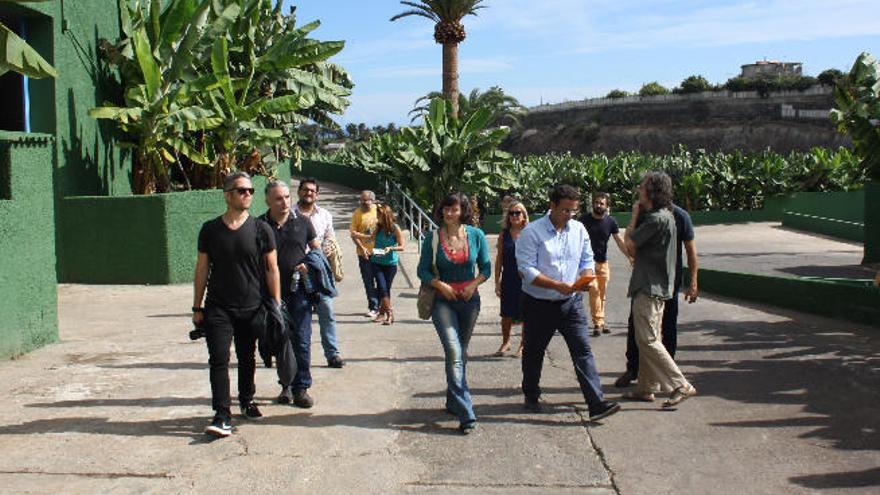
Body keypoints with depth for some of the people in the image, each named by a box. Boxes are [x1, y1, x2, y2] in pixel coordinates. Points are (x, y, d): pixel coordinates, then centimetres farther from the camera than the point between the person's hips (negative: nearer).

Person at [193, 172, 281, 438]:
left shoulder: (260, 230, 0)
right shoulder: (210, 230, 2)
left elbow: (271, 269, 3)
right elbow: (202, 269, 7)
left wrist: (276, 306, -2)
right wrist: (197, 307, 6)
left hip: (252, 308, 1)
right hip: (218, 308, 0)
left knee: (247, 359, 14)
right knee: (218, 360, -9)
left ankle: (246, 400, 35)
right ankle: (222, 416, -8)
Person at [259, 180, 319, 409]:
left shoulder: (302, 222, 4)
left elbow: (317, 250, 13)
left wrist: (310, 266, -8)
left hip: (299, 290, 0)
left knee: (301, 340, 0)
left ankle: (301, 388, 9)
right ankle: (286, 385, 23)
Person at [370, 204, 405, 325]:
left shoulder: (395, 228, -8)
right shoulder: (378, 227, 3)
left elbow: (402, 246, -6)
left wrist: (391, 248, -19)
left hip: (390, 263, -2)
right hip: (377, 262, 2)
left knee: (386, 288, 5)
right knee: (382, 287, -10)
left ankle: (382, 312, 20)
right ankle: (389, 313, -5)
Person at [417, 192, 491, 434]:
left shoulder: (476, 235, -1)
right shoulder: (433, 237, -5)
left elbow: (486, 267, 6)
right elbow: (423, 270, 0)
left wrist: (474, 284, -11)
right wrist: (441, 285, -15)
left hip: (469, 299, 3)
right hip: (443, 300, -3)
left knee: (460, 352, 14)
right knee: (454, 352, -15)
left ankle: (453, 402, 32)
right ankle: (466, 414, -16)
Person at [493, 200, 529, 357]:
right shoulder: (504, 234, 4)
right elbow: (499, 259, 6)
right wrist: (497, 282, 3)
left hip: (526, 279, -2)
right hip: (508, 280, 2)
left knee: (526, 315, 5)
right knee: (506, 314, 8)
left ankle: (523, 345, 21)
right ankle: (505, 342, 27)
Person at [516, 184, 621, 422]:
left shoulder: (579, 229, 3)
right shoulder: (532, 232, -14)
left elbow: (587, 260, 11)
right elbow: (527, 270, -18)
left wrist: (587, 278, -12)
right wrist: (558, 285, -26)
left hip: (571, 303, 3)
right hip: (539, 304, -3)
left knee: (583, 350, -6)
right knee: (533, 352, 14)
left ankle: (597, 404, -9)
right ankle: (531, 396, 35)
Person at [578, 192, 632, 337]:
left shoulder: (611, 221, 1)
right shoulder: (584, 219, -4)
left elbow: (620, 241, 0)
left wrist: (630, 257, -10)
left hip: (603, 262, 3)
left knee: (602, 293, 7)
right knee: (594, 290, -13)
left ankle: (600, 322, 17)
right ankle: (598, 323, -9)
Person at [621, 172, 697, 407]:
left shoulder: (657, 219, -19)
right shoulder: (664, 216, 15)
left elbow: (629, 242, -12)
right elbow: (636, 249, 14)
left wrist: (635, 215, -3)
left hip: (650, 288, -10)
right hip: (656, 287, 11)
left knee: (648, 340, -8)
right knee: (647, 339, 15)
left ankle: (681, 385, -8)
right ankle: (646, 388, 23)